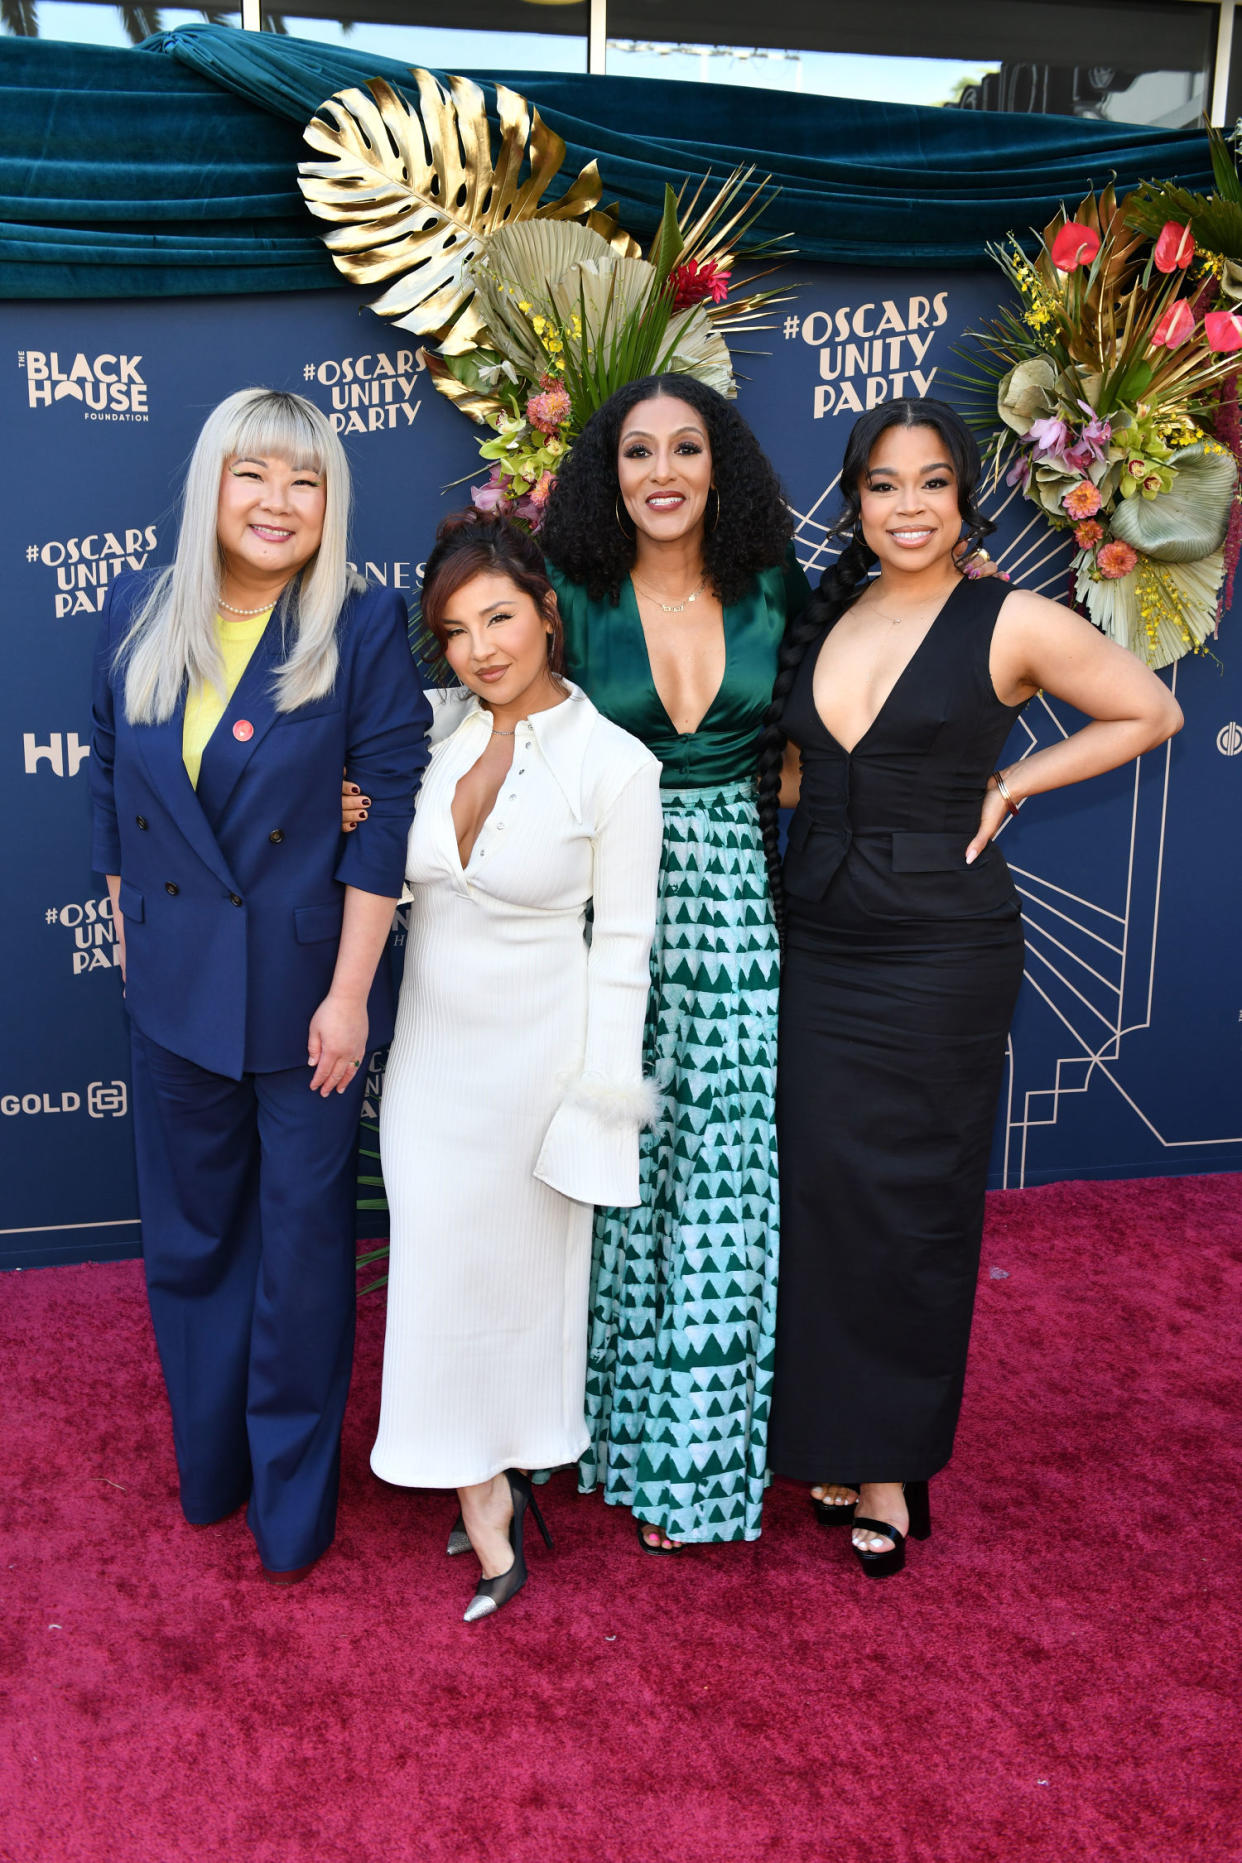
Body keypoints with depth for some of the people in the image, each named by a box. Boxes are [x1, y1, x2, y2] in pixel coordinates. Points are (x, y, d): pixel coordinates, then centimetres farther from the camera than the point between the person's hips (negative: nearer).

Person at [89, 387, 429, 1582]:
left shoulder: (362, 629, -10)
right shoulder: (137, 618, 2)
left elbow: (388, 818, -12)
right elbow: (112, 794, 10)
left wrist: (350, 992, -15)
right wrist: (131, 940, 8)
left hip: (304, 989, -4)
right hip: (174, 989, 4)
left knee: (303, 1247, 10)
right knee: (189, 1238, 17)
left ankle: (292, 1493, 31)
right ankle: (206, 1468, 39)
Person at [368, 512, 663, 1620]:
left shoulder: (615, 763, -14)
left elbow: (620, 944, -10)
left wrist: (600, 1097, -10)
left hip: (539, 1049, -4)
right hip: (432, 1049, 4)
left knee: (532, 1258, 12)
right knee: (443, 1266, 10)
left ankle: (515, 1457, 38)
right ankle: (486, 1502, 29)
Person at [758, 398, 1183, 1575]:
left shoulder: (1011, 624, -6)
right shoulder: (821, 618, 9)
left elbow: (1151, 713, 4)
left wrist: (1010, 784, -3)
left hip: (940, 952, -4)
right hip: (816, 947, 4)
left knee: (912, 1201, 5)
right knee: (821, 1189, 6)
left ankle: (894, 1455, 22)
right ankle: (836, 1438, 24)